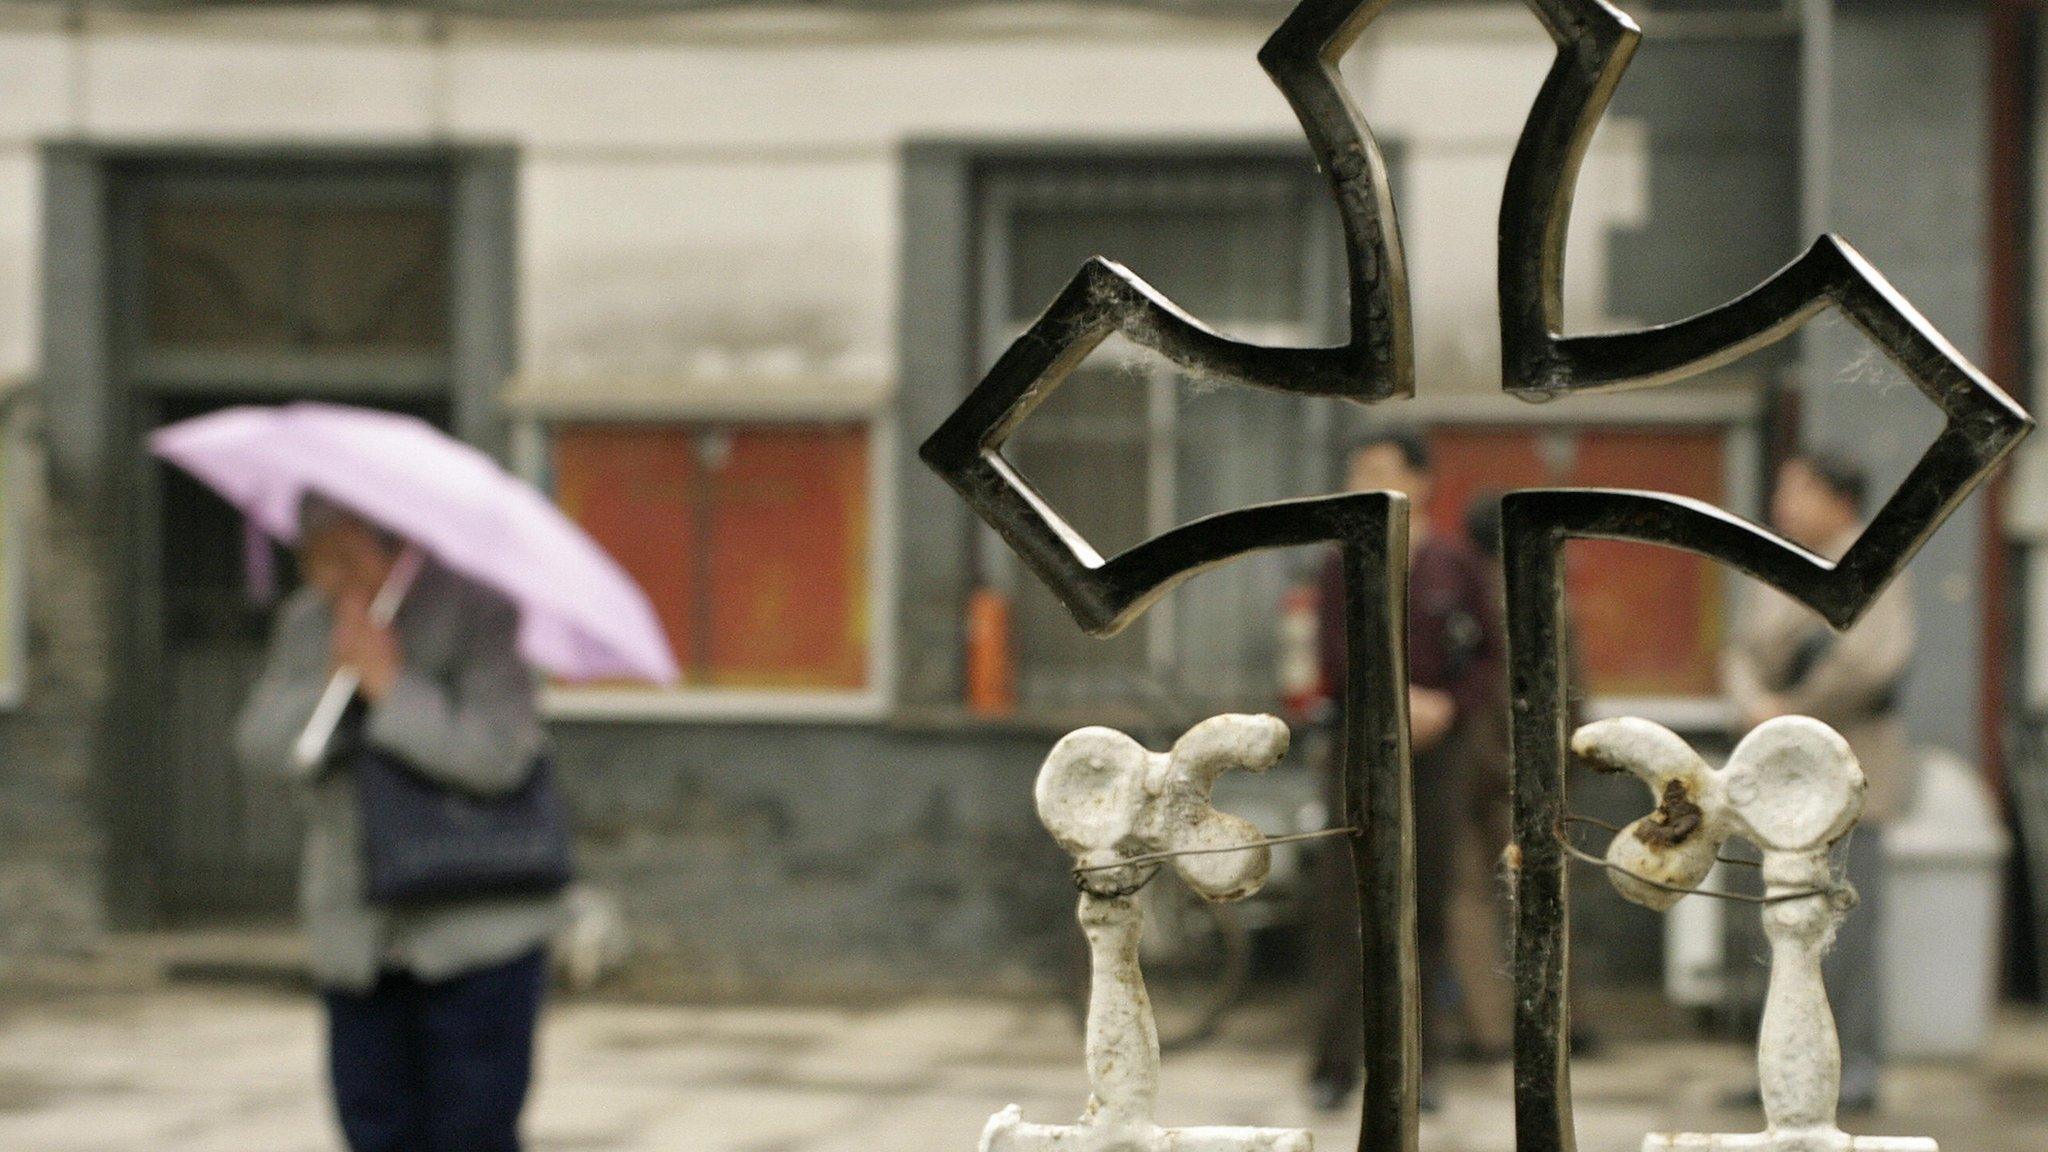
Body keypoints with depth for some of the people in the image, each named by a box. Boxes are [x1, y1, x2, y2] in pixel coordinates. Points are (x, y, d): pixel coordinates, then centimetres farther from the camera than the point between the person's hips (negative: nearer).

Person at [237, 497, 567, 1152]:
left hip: (474, 926, -5)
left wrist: (391, 686, -20)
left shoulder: (477, 613, -9)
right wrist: (333, 678, -17)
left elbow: (498, 754, -20)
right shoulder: (307, 621, 9)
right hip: (357, 928, 5)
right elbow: (263, 744, -2)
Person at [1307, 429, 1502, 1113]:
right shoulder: (1345, 567, 4)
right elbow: (1337, 659, -4)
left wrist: (1447, 711, -11)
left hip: (1435, 751, 0)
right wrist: (1401, 698, -16)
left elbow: (1492, 658, 4)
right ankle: (1335, 1062, 0)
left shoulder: (1457, 566, 4)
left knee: (1427, 911, 3)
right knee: (1343, 906, -4)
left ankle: (1420, 1063, 10)